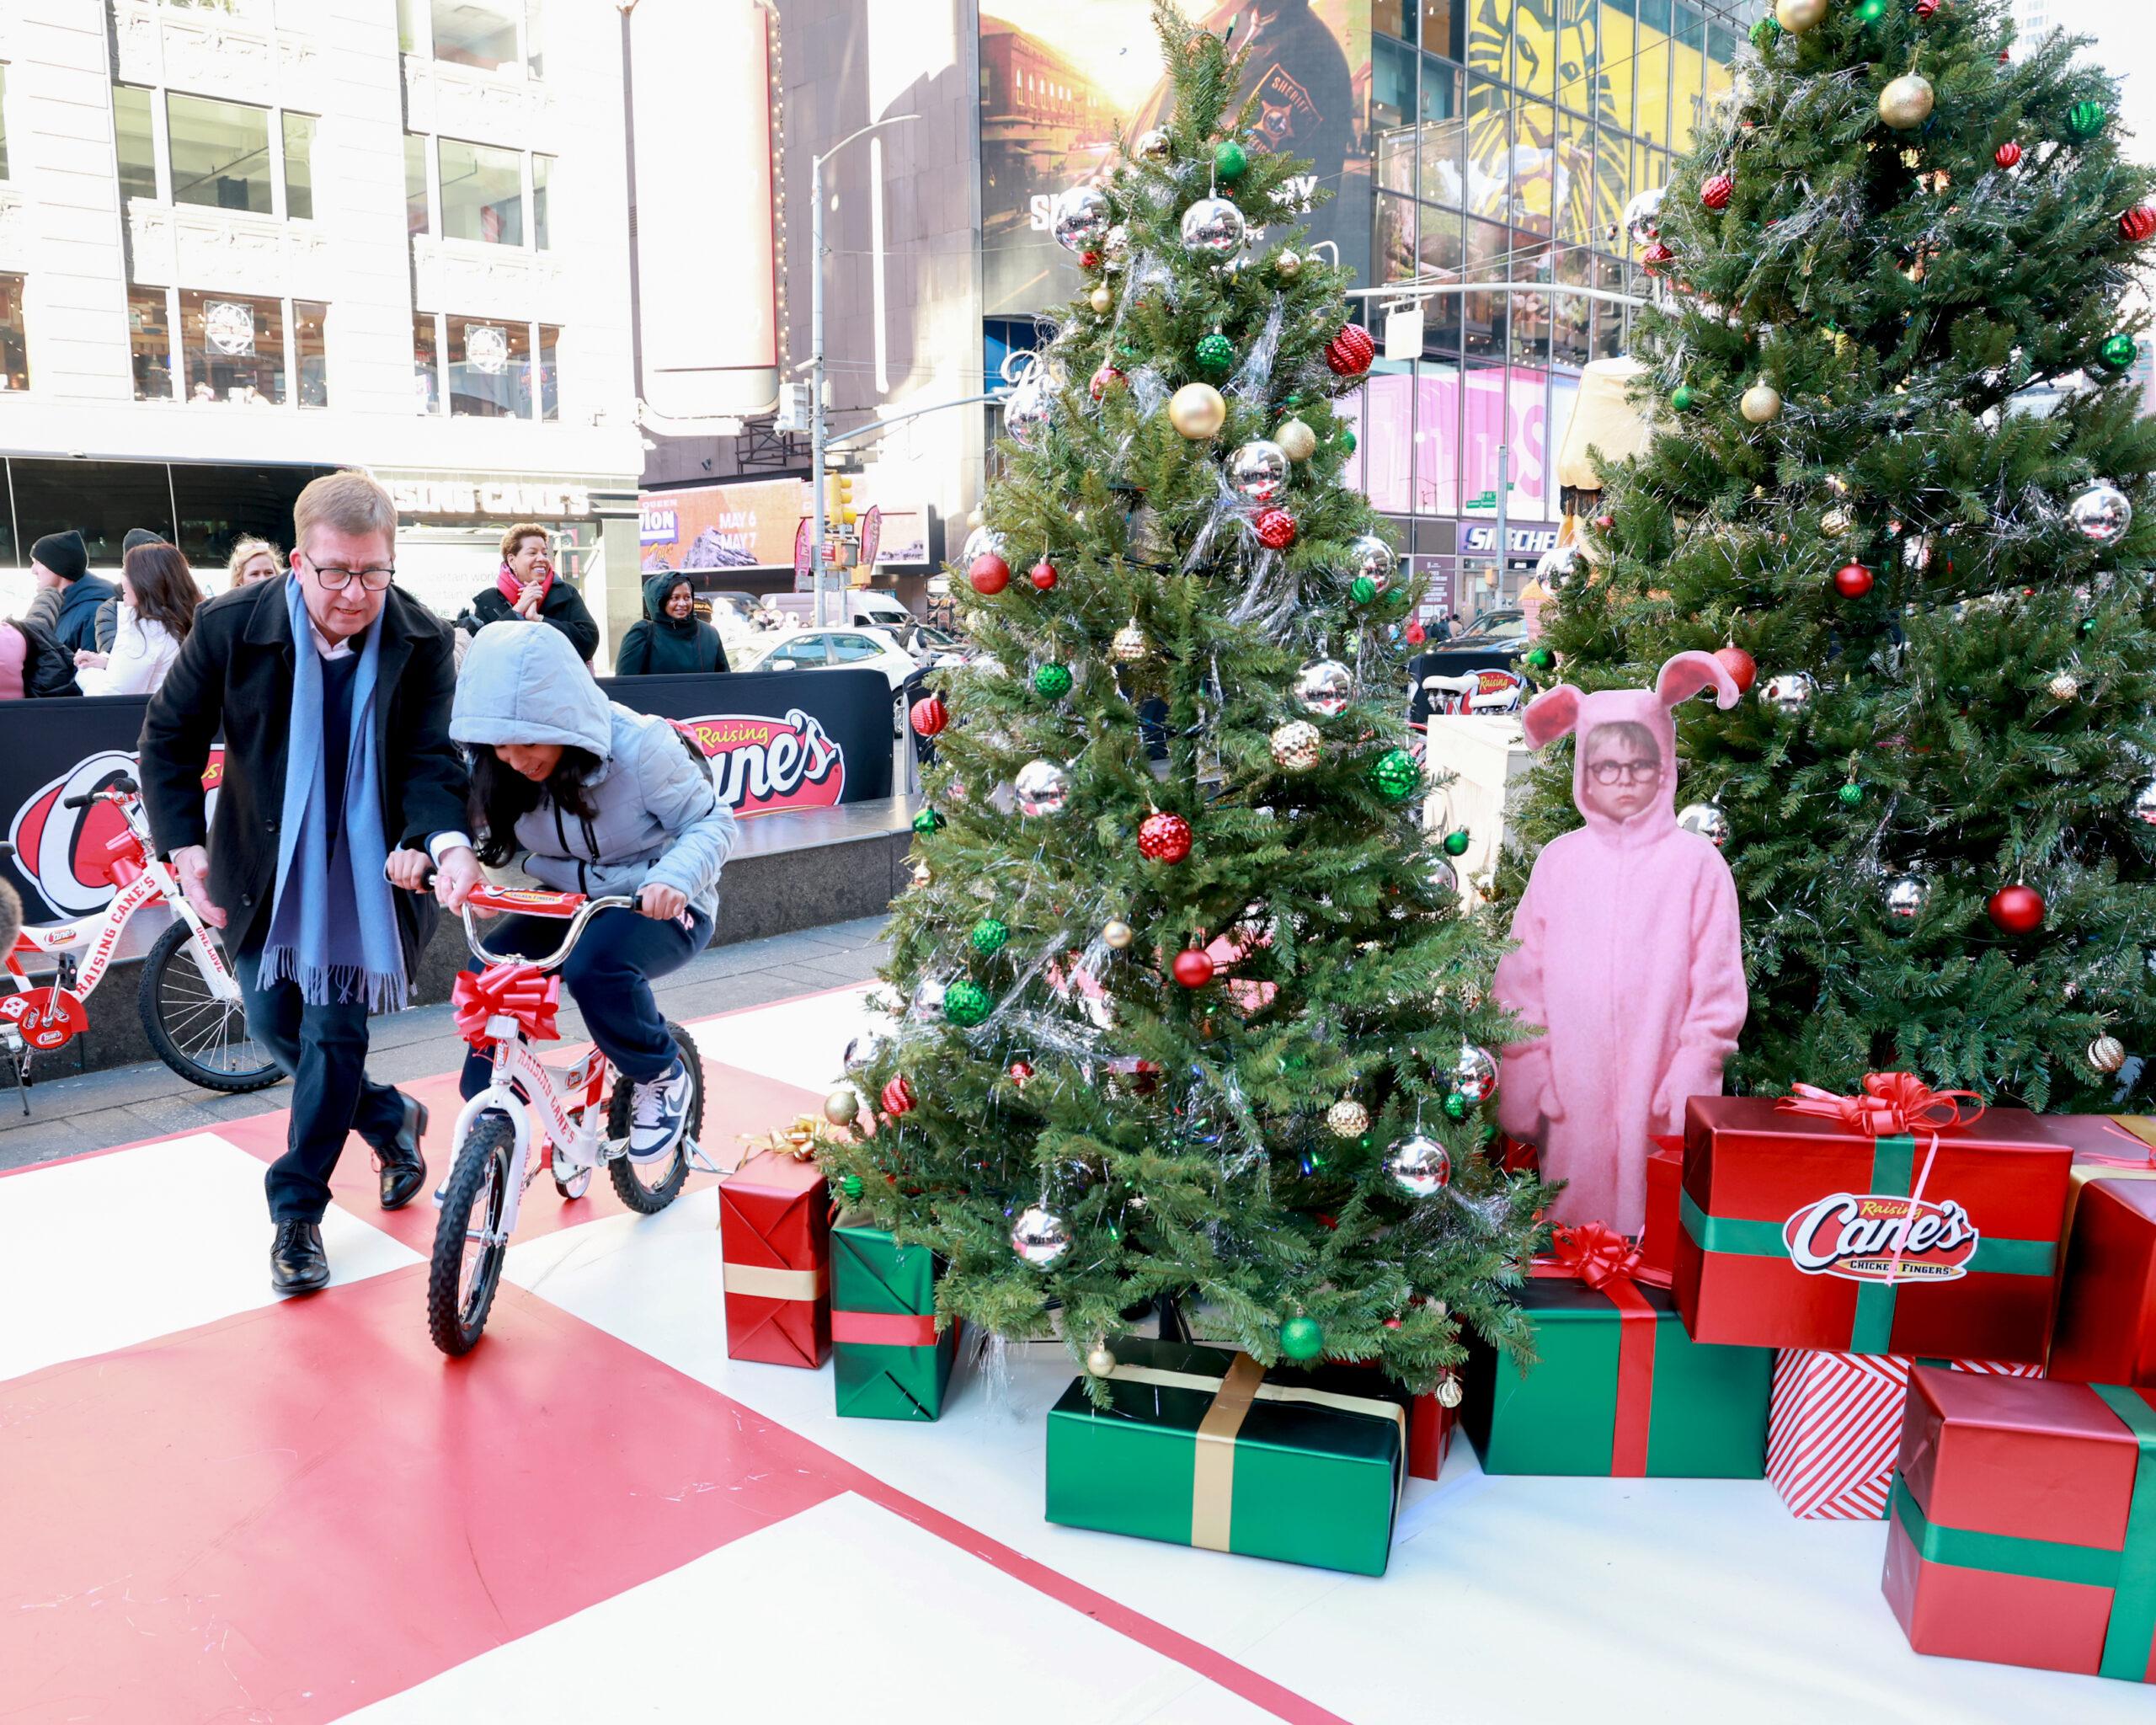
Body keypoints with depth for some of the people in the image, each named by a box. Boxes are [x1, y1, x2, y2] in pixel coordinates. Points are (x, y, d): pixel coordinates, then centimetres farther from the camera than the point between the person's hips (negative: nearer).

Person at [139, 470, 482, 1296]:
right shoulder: (231, 624, -14)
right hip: (266, 869, 2)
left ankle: (296, 1212, 13)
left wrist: (446, 840, -35)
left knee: (334, 1029, -3)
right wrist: (183, 844, -11)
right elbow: (170, 737, -2)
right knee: (274, 1023, 10)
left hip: (366, 870, -2)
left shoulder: (422, 641, -15)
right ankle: (390, 1119, 36)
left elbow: (431, 758, -15)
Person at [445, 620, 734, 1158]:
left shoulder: (638, 747, -25)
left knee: (595, 965, -35)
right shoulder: (498, 768, -11)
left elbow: (713, 822, -18)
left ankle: (663, 1075, -6)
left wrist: (674, 877, -38)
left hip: (661, 908, -5)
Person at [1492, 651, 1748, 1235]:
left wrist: (1691, 1079, -5)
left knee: (1653, 1219, -2)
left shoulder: (1695, 860, 0)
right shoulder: (1559, 859, 6)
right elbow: (1521, 978, 6)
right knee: (1572, 1214, 6)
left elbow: (1717, 987, 0)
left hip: (1655, 1093, -2)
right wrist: (1529, 1076, 1)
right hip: (1572, 1092, 2)